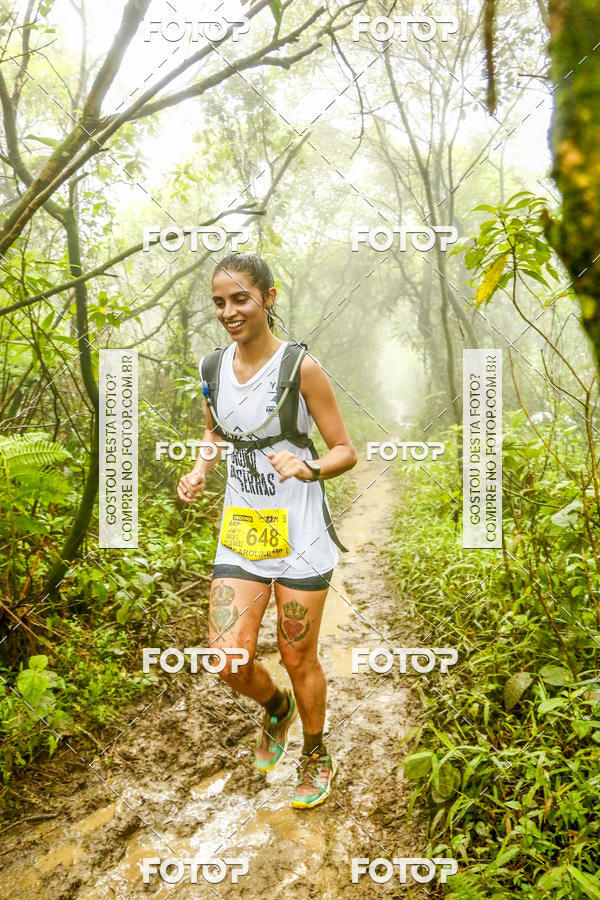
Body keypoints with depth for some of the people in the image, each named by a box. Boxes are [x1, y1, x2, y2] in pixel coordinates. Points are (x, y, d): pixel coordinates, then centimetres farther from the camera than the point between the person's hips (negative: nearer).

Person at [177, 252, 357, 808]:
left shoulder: (301, 367, -11)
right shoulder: (213, 368, 3)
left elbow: (346, 451, -6)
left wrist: (307, 468, -27)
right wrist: (199, 471, 2)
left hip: (300, 536, -4)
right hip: (240, 532, 4)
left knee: (298, 659, 9)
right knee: (229, 661, -2)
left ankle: (316, 757, 38)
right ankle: (275, 708, 35)